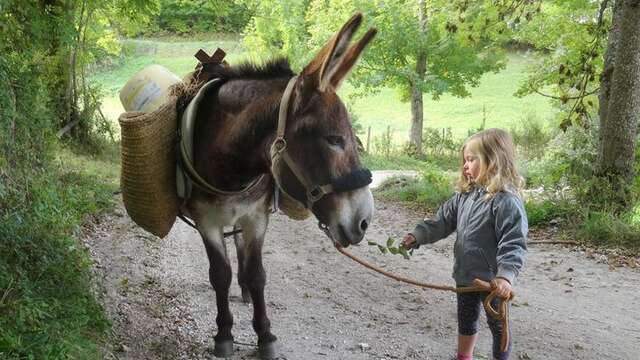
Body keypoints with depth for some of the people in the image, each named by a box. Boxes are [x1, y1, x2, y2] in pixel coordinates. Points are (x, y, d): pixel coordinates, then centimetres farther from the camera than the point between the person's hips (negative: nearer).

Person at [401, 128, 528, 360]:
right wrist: (418, 236, -6)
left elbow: (513, 243, -26)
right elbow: (442, 221, 7)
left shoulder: (507, 201, -22)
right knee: (465, 320, 25)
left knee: (497, 324, 11)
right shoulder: (465, 195, 2)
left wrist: (506, 275, -36)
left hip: (492, 280, -8)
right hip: (465, 275, 8)